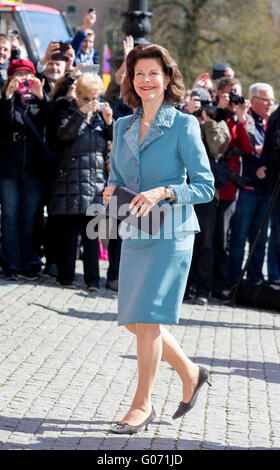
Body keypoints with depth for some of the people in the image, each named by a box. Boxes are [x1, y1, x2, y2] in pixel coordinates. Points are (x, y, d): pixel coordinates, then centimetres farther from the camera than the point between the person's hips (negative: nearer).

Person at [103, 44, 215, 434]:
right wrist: (112, 191, -6)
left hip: (171, 233, -6)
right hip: (134, 233, 6)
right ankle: (190, 373, 31)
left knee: (147, 317, -7)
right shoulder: (123, 126, 9)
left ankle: (142, 403, 7)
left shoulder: (183, 126, -7)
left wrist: (163, 192, -22)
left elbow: (206, 187, -9)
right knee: (134, 321, 9)